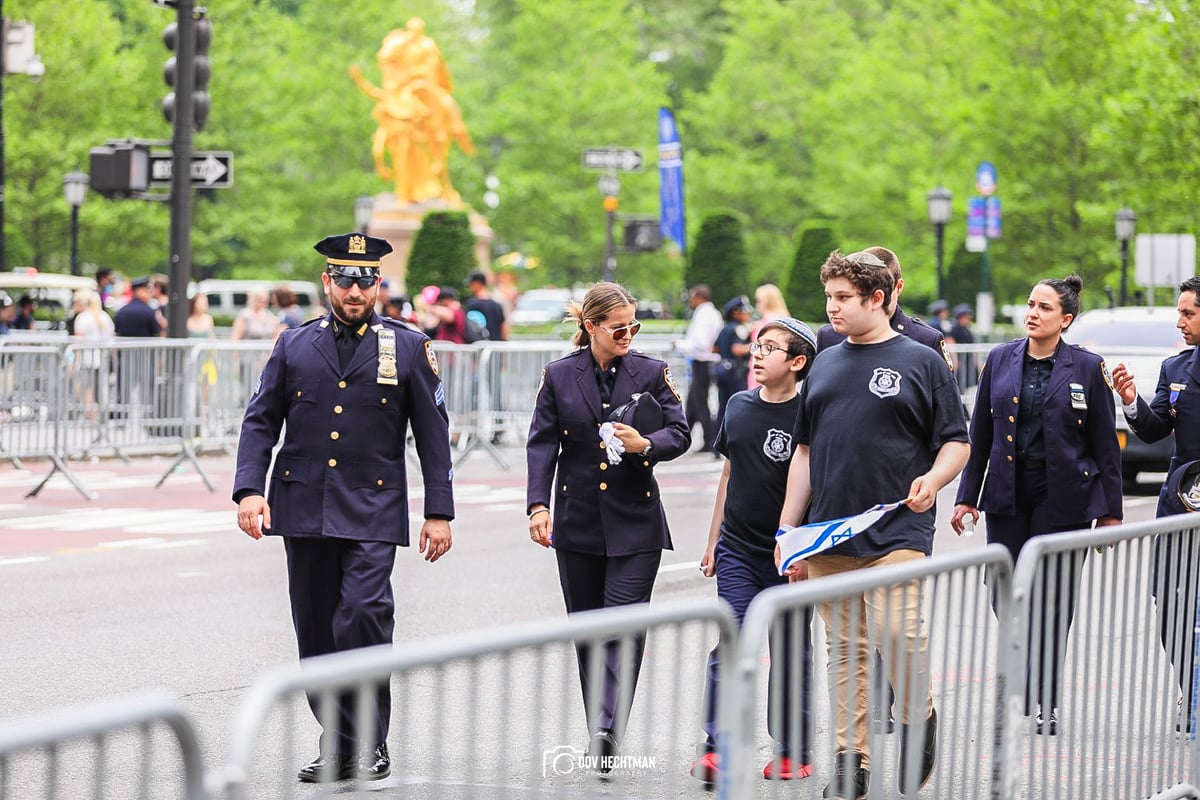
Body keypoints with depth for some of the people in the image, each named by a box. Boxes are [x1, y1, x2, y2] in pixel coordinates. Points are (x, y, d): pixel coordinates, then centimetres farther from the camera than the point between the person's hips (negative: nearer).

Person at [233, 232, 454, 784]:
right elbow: (259, 422, 8)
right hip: (303, 510, 3)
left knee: (364, 612, -19)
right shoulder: (294, 345, 9)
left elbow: (433, 433, 5)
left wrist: (439, 513, 0)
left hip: (372, 511, -3)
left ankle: (369, 748, -10)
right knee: (315, 630, 6)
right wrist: (249, 490, -7)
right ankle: (337, 745, 18)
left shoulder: (407, 348, 4)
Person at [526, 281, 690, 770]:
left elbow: (679, 434, -1)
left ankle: (607, 729, -22)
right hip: (578, 523, 2)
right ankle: (599, 734, 17)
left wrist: (646, 444, -22)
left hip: (635, 523, -2)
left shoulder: (652, 373, 2)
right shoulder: (559, 376, 4)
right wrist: (538, 504, -11)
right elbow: (542, 444, 0)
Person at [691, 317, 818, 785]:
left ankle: (794, 751, 17)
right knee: (729, 647, -7)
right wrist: (713, 541, 16)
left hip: (789, 557, -4)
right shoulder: (739, 406, 6)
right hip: (737, 551, 4)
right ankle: (716, 748, -8)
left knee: (790, 654, 7)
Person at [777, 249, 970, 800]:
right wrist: (788, 532, 14)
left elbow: (957, 441, 3)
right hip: (829, 535, 5)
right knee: (845, 649, 5)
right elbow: (805, 450, 19)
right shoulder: (825, 366, 16)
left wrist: (933, 479, -18)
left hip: (897, 531, -5)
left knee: (897, 632, -17)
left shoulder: (921, 362, 2)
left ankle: (920, 719, 9)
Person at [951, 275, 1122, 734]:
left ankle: (1046, 701, 8)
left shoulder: (1087, 368, -2)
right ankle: (1030, 682, 24)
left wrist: (1110, 511, -1)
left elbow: (1105, 444, 1)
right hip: (1008, 494, 3)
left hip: (1064, 495, -3)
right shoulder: (1000, 361, 6)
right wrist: (967, 497, 6)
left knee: (1052, 601, -1)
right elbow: (979, 435, 10)